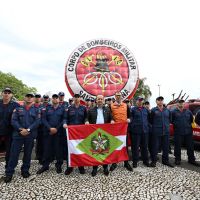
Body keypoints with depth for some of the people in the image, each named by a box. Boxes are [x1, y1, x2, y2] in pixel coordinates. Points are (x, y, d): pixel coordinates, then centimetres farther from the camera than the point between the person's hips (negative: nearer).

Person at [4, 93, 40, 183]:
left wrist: (28, 130, -17)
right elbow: (13, 121, -2)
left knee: (27, 154, 10)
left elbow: (37, 122, -5)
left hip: (30, 135, 0)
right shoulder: (18, 109, 8)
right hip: (18, 134, 0)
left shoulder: (36, 110, 6)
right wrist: (21, 129, -16)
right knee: (14, 154, 3)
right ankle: (9, 173, 17)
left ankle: (25, 171, 27)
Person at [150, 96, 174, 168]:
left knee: (166, 147, 13)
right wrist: (155, 125, 5)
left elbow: (170, 119, 21)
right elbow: (151, 120, 1)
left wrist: (167, 125, 12)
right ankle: (153, 161, 15)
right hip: (156, 132, -4)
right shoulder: (153, 110, -3)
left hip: (166, 131, 4)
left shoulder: (167, 110, 9)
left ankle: (165, 160, 28)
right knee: (155, 147, 2)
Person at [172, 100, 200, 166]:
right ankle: (177, 159, 17)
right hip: (178, 132, -3)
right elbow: (171, 120, 3)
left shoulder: (188, 111, 10)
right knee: (177, 146, 3)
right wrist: (176, 124, -2)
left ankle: (191, 160, 25)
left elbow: (192, 119, 19)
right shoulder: (174, 112, -1)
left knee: (190, 146, 10)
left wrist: (189, 124, 9)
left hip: (188, 132, 4)